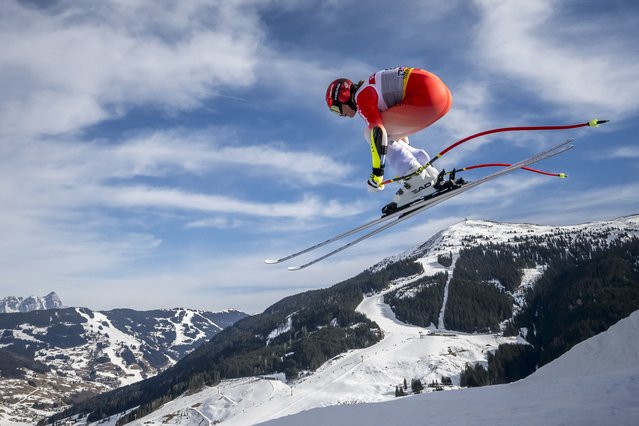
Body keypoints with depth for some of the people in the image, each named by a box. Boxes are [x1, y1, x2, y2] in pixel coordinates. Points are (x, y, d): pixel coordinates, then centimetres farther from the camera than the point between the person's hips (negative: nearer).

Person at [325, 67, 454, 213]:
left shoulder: (361, 97, -3)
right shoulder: (370, 89, 25)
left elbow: (378, 130, -16)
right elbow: (397, 128, 34)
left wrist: (376, 173, -15)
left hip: (427, 95, -10)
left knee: (371, 133, -6)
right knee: (390, 138, 19)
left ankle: (418, 179, -16)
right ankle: (432, 175, 14)